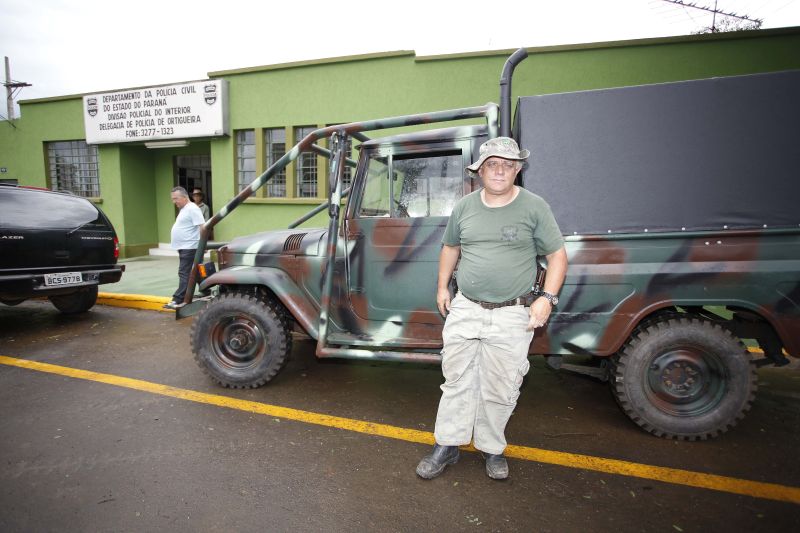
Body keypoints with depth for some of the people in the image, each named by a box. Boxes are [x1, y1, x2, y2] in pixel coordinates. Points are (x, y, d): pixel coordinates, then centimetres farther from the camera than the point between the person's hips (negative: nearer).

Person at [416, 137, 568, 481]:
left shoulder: (534, 207, -4)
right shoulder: (464, 207, 5)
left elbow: (557, 254, -1)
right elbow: (450, 247, 18)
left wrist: (547, 298, -10)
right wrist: (442, 287, 14)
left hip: (512, 317, -2)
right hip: (464, 310, 3)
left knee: (500, 390, 9)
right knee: (457, 382, 10)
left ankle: (492, 449, 30)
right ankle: (447, 446, 25)